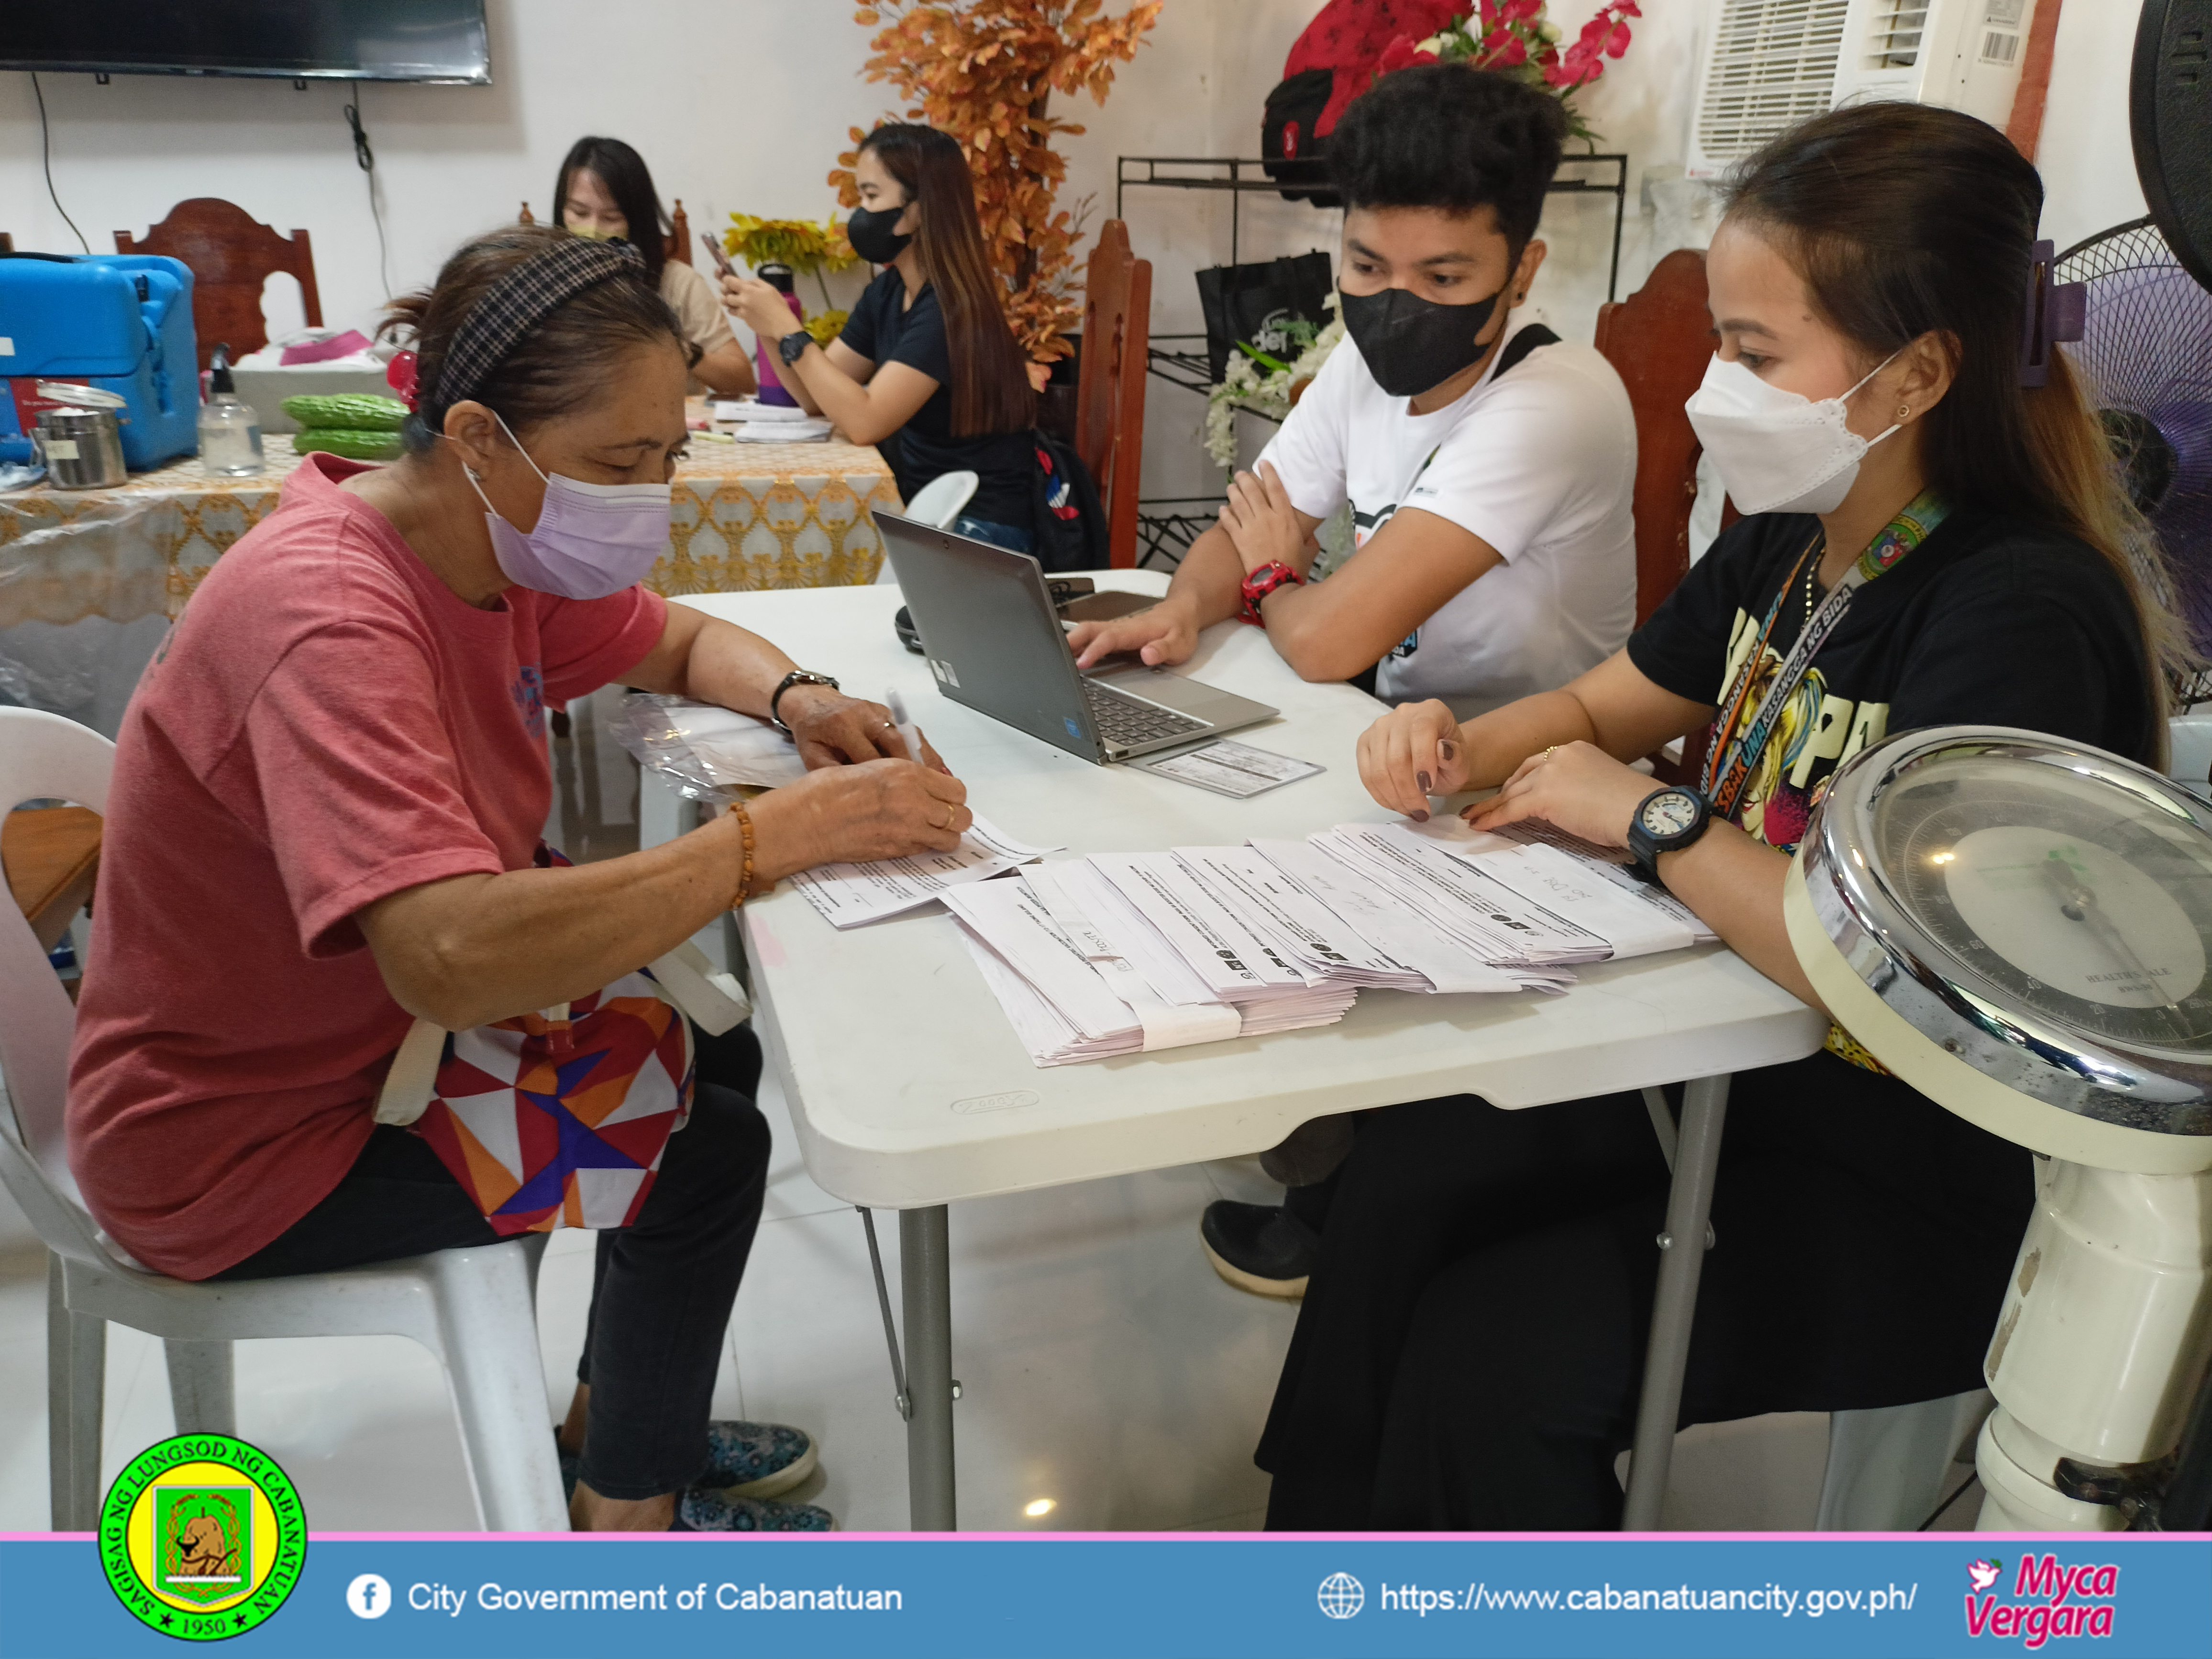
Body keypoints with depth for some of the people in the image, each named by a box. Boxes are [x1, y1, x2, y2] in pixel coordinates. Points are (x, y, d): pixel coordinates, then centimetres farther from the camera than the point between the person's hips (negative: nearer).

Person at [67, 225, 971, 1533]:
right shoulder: (330, 620, -33)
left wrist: (797, 698, -11)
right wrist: (783, 832, -40)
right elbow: (451, 960, -46)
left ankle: (620, 1417, 24)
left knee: (716, 1062, 4)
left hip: (369, 1030, 9)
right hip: (241, 1143, -8)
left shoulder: (506, 544, -5)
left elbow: (682, 642, 12)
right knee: (709, 1151, -11)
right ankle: (630, 1511, 14)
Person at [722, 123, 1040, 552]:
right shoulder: (888, 291, 7)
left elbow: (864, 421, -25)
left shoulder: (951, 307, -20)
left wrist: (786, 329, -20)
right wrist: (766, 324, -3)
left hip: (981, 531, -8)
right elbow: (817, 397, 11)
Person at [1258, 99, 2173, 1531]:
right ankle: (1325, 1568, 11)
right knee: (1401, 1176, -7)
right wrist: (1461, 751, -7)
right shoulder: (1793, 544, 1)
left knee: (1493, 1360, -17)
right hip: (1747, 1072, 8)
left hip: (1928, 1193, -7)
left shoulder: (2020, 614, -24)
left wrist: (1647, 818, -22)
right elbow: (1600, 707, 14)